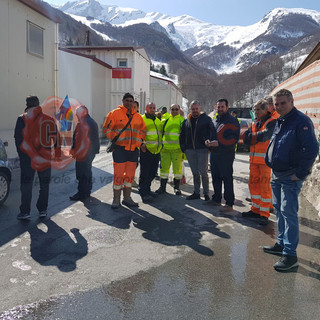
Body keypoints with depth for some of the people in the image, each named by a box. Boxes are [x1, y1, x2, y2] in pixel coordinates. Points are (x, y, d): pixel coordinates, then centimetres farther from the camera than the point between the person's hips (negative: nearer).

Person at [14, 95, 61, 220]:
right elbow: (57, 139, 7)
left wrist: (21, 154, 5)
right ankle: (42, 210, 16)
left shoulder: (23, 119, -5)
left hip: (28, 158, -2)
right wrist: (58, 155, 14)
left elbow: (18, 139, -5)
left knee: (26, 184, 5)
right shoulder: (49, 119, 4)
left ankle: (25, 211, 5)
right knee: (44, 185, 12)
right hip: (45, 158, 3)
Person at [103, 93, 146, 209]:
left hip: (133, 150, 5)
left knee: (130, 175, 9)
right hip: (120, 149, -5)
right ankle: (116, 199, 8)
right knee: (118, 175, -3)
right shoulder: (115, 113, 0)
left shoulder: (138, 116, 14)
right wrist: (115, 138, -10)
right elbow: (106, 128, -2)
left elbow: (143, 130, 24)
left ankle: (127, 198, 20)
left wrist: (139, 140, 10)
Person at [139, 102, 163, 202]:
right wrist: (141, 144, -19)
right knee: (145, 172, -5)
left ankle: (147, 189, 27)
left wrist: (161, 145, 19)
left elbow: (161, 132, 28)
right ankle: (143, 193, 1)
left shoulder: (158, 120, 19)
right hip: (146, 150, -7)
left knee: (153, 172, 13)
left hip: (157, 150, 7)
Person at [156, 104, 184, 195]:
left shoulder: (182, 120, 6)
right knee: (164, 167, 5)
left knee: (177, 168, 1)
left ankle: (177, 187, 15)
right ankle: (162, 187, 16)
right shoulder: (165, 120, 14)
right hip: (165, 148, 3)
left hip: (177, 148, -3)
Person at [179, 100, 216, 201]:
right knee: (195, 173, 12)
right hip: (190, 150, 5)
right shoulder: (186, 121, 15)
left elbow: (213, 131, -11)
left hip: (202, 150, -4)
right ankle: (196, 193, 20)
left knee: (203, 172, -3)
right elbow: (182, 136, 20)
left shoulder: (206, 119, 1)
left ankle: (206, 193, 8)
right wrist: (183, 148, 10)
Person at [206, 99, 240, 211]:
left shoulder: (232, 121, -6)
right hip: (214, 154, 7)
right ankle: (216, 199, 27)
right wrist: (208, 141, 3)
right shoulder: (214, 120, 18)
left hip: (226, 155, -7)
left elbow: (234, 138, -15)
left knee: (227, 179, -5)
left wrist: (219, 143, -23)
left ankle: (229, 203, 2)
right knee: (215, 178, 14)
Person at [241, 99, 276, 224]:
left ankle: (264, 214, 4)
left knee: (265, 186, -4)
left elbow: (264, 135, -22)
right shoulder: (254, 123, 17)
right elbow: (248, 139, 7)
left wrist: (246, 135, -17)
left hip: (265, 160, -7)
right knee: (253, 184, 11)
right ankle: (256, 210, 23)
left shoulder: (272, 122, -5)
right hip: (254, 160, 7)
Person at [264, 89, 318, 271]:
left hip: (291, 178, -9)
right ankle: (281, 244, 31)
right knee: (279, 210, 17)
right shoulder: (280, 122, 13)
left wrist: (300, 174, -19)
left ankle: (290, 255, 2)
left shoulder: (302, 121, -15)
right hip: (277, 176, 9)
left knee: (289, 213, -6)